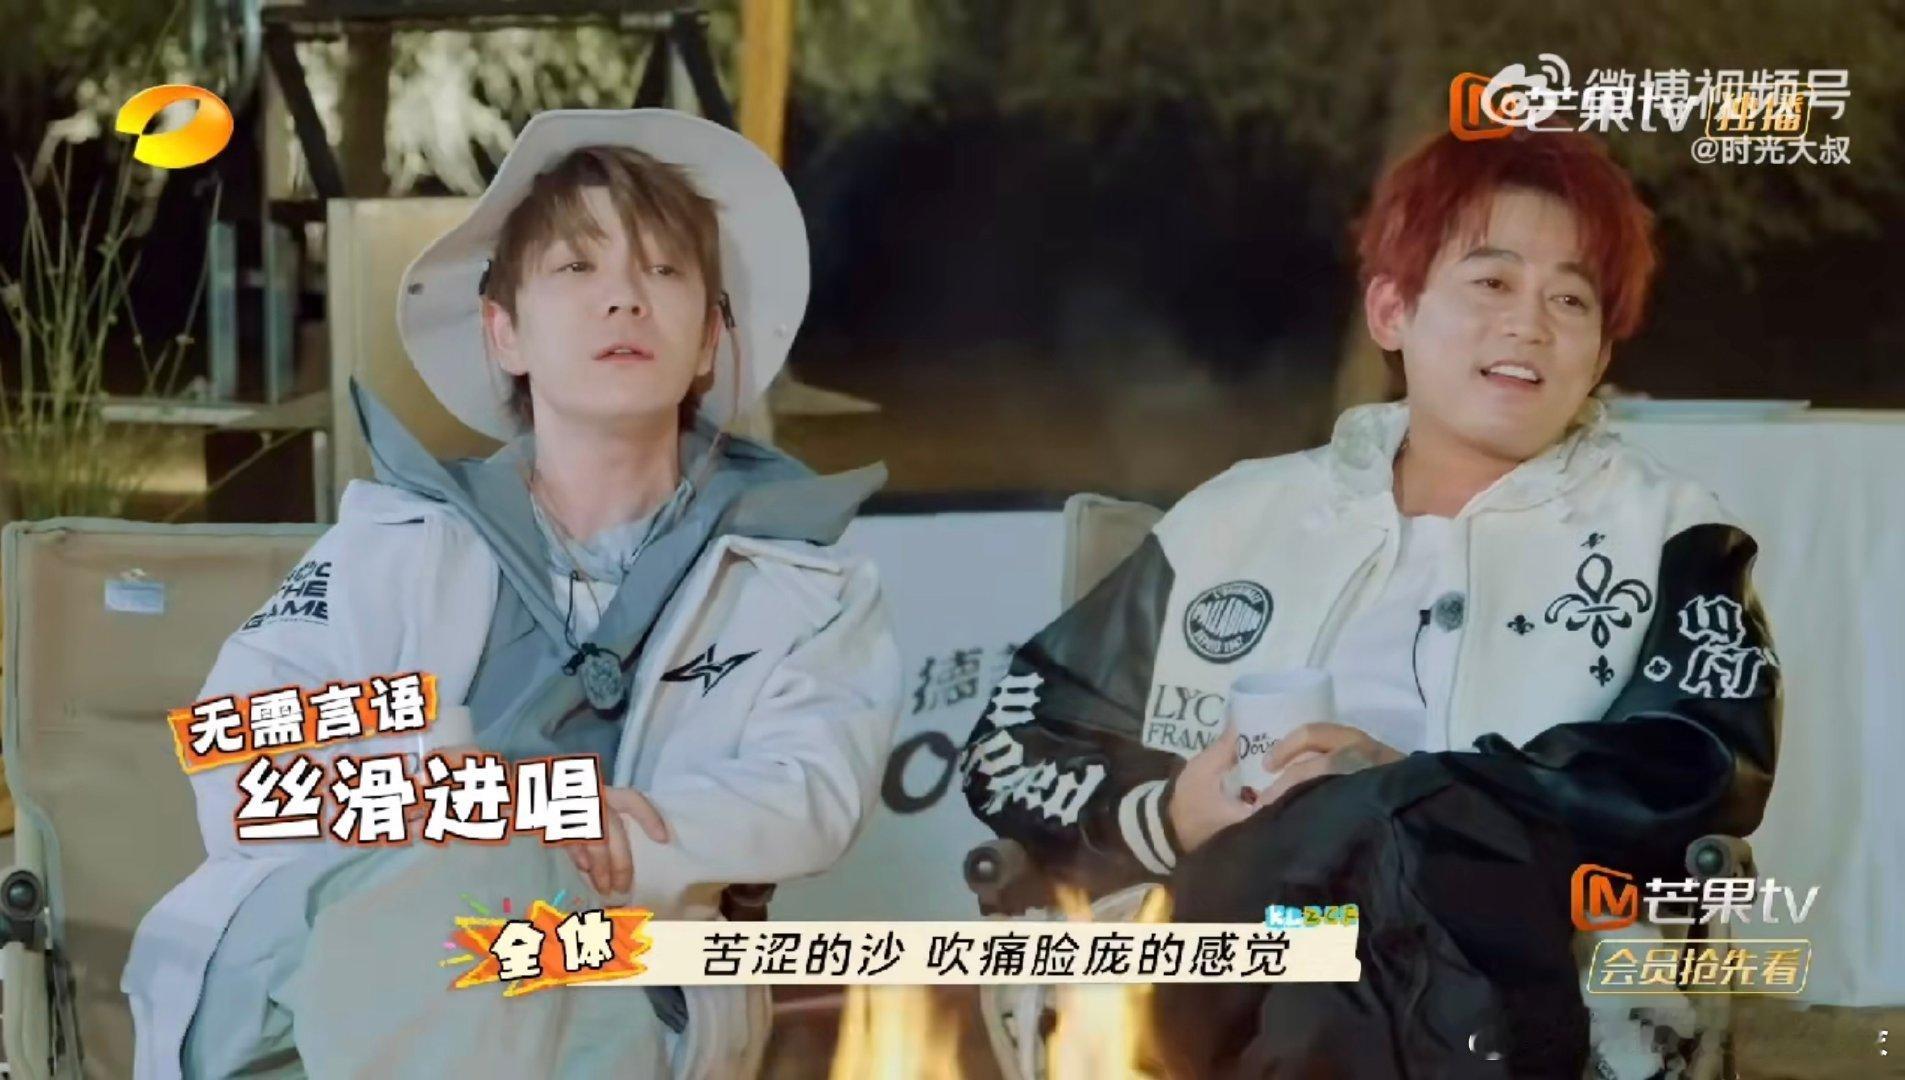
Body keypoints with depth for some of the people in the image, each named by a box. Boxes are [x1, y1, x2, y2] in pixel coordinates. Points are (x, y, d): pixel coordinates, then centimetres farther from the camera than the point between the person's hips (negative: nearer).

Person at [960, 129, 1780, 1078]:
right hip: (1218, 974, 2)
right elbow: (1011, 741, 19)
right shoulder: (1242, 517, 21)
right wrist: (1166, 816, -3)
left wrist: (1413, 797, -16)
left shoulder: (1665, 535, 15)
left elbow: (1701, 770, -4)